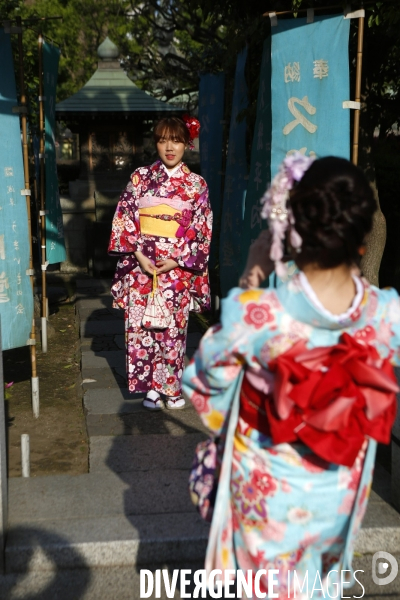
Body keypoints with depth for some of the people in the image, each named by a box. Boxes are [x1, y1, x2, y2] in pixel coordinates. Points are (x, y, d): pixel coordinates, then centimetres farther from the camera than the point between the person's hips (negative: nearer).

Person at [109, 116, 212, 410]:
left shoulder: (196, 184, 3)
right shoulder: (140, 177, 5)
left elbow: (202, 230, -1)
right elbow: (124, 219, 2)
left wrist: (176, 261, -11)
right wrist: (139, 255, -10)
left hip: (178, 267, -1)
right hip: (140, 264, 1)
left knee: (173, 328, 4)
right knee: (140, 326, 2)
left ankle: (172, 387, 19)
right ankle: (150, 388, 15)